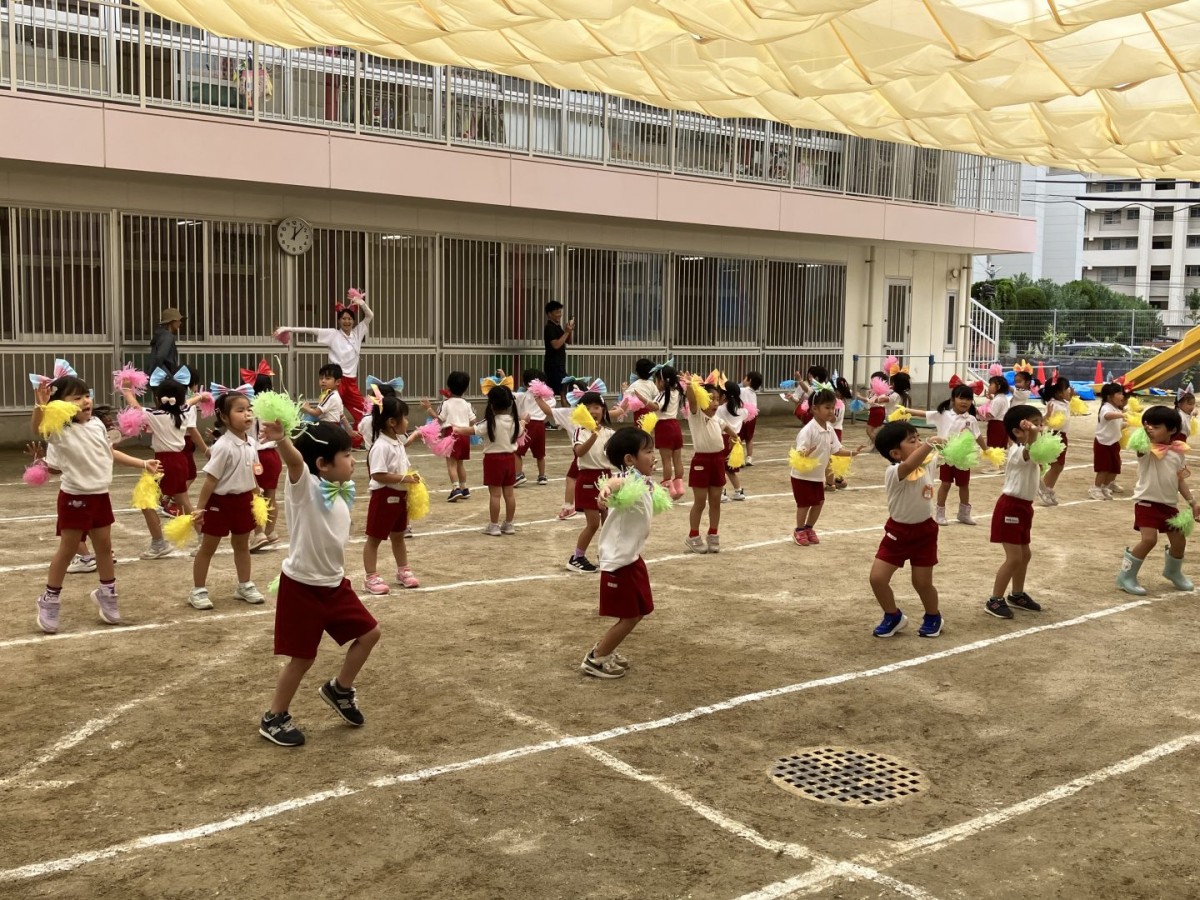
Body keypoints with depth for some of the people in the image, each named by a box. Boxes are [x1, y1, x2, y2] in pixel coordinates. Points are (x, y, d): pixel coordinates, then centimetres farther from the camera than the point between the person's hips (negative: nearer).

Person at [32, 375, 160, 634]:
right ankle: (50, 601, 20)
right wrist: (41, 407, -58)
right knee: (67, 549, 4)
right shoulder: (60, 429, -16)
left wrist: (143, 463, 19)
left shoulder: (97, 424, 5)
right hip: (75, 497, -6)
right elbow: (37, 428, -39)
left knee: (104, 546, 15)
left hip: (100, 495, 6)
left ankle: (106, 594, 32)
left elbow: (110, 453, 18)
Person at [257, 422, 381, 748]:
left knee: (369, 633, 13)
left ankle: (339, 689, 34)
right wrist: (281, 440, -62)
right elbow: (295, 460, -42)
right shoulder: (305, 486, -18)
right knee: (302, 658, 3)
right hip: (302, 587, -8)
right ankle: (274, 719, 24)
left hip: (334, 584, 8)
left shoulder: (341, 494, 5)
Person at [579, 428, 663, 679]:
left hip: (632, 558, 10)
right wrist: (606, 489, -69)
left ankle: (602, 650, 36)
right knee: (629, 618, 0)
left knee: (638, 613, 20)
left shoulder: (645, 482, 5)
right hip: (618, 561, -10)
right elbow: (616, 482, -49)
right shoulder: (629, 481, -23)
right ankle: (594, 660, 15)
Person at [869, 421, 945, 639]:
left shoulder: (926, 463, -7)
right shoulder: (893, 472, -27)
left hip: (924, 531, 3)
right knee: (877, 578, -7)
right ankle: (893, 617, 19)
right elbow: (909, 465, -50)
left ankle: (933, 617, 36)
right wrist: (929, 444, -56)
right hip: (898, 531, -3)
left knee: (922, 583, 7)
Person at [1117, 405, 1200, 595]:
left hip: (1169, 504, 5)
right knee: (1149, 539, -19)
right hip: (1147, 501, -5)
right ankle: (1126, 576, -5)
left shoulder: (1178, 452, 3)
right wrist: (1142, 432, -54)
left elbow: (1180, 480, 10)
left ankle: (1173, 571, 43)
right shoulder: (1147, 450, -11)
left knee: (1179, 541, 13)